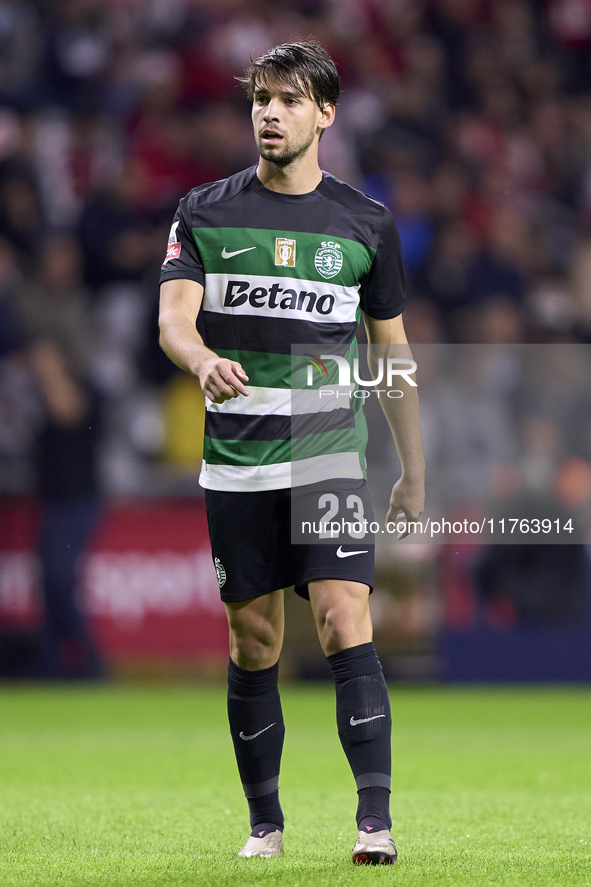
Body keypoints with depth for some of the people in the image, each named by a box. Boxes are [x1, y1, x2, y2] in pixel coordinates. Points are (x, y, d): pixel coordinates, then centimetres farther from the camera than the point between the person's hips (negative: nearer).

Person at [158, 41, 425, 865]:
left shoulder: (367, 224, 5)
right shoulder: (205, 213, 3)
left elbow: (392, 351, 12)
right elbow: (172, 319, -9)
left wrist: (413, 472, 14)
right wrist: (203, 361, -33)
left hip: (329, 456, -1)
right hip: (236, 464, 1)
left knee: (346, 626, -14)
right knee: (254, 646, 5)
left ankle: (376, 820, -18)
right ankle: (265, 823, 17)